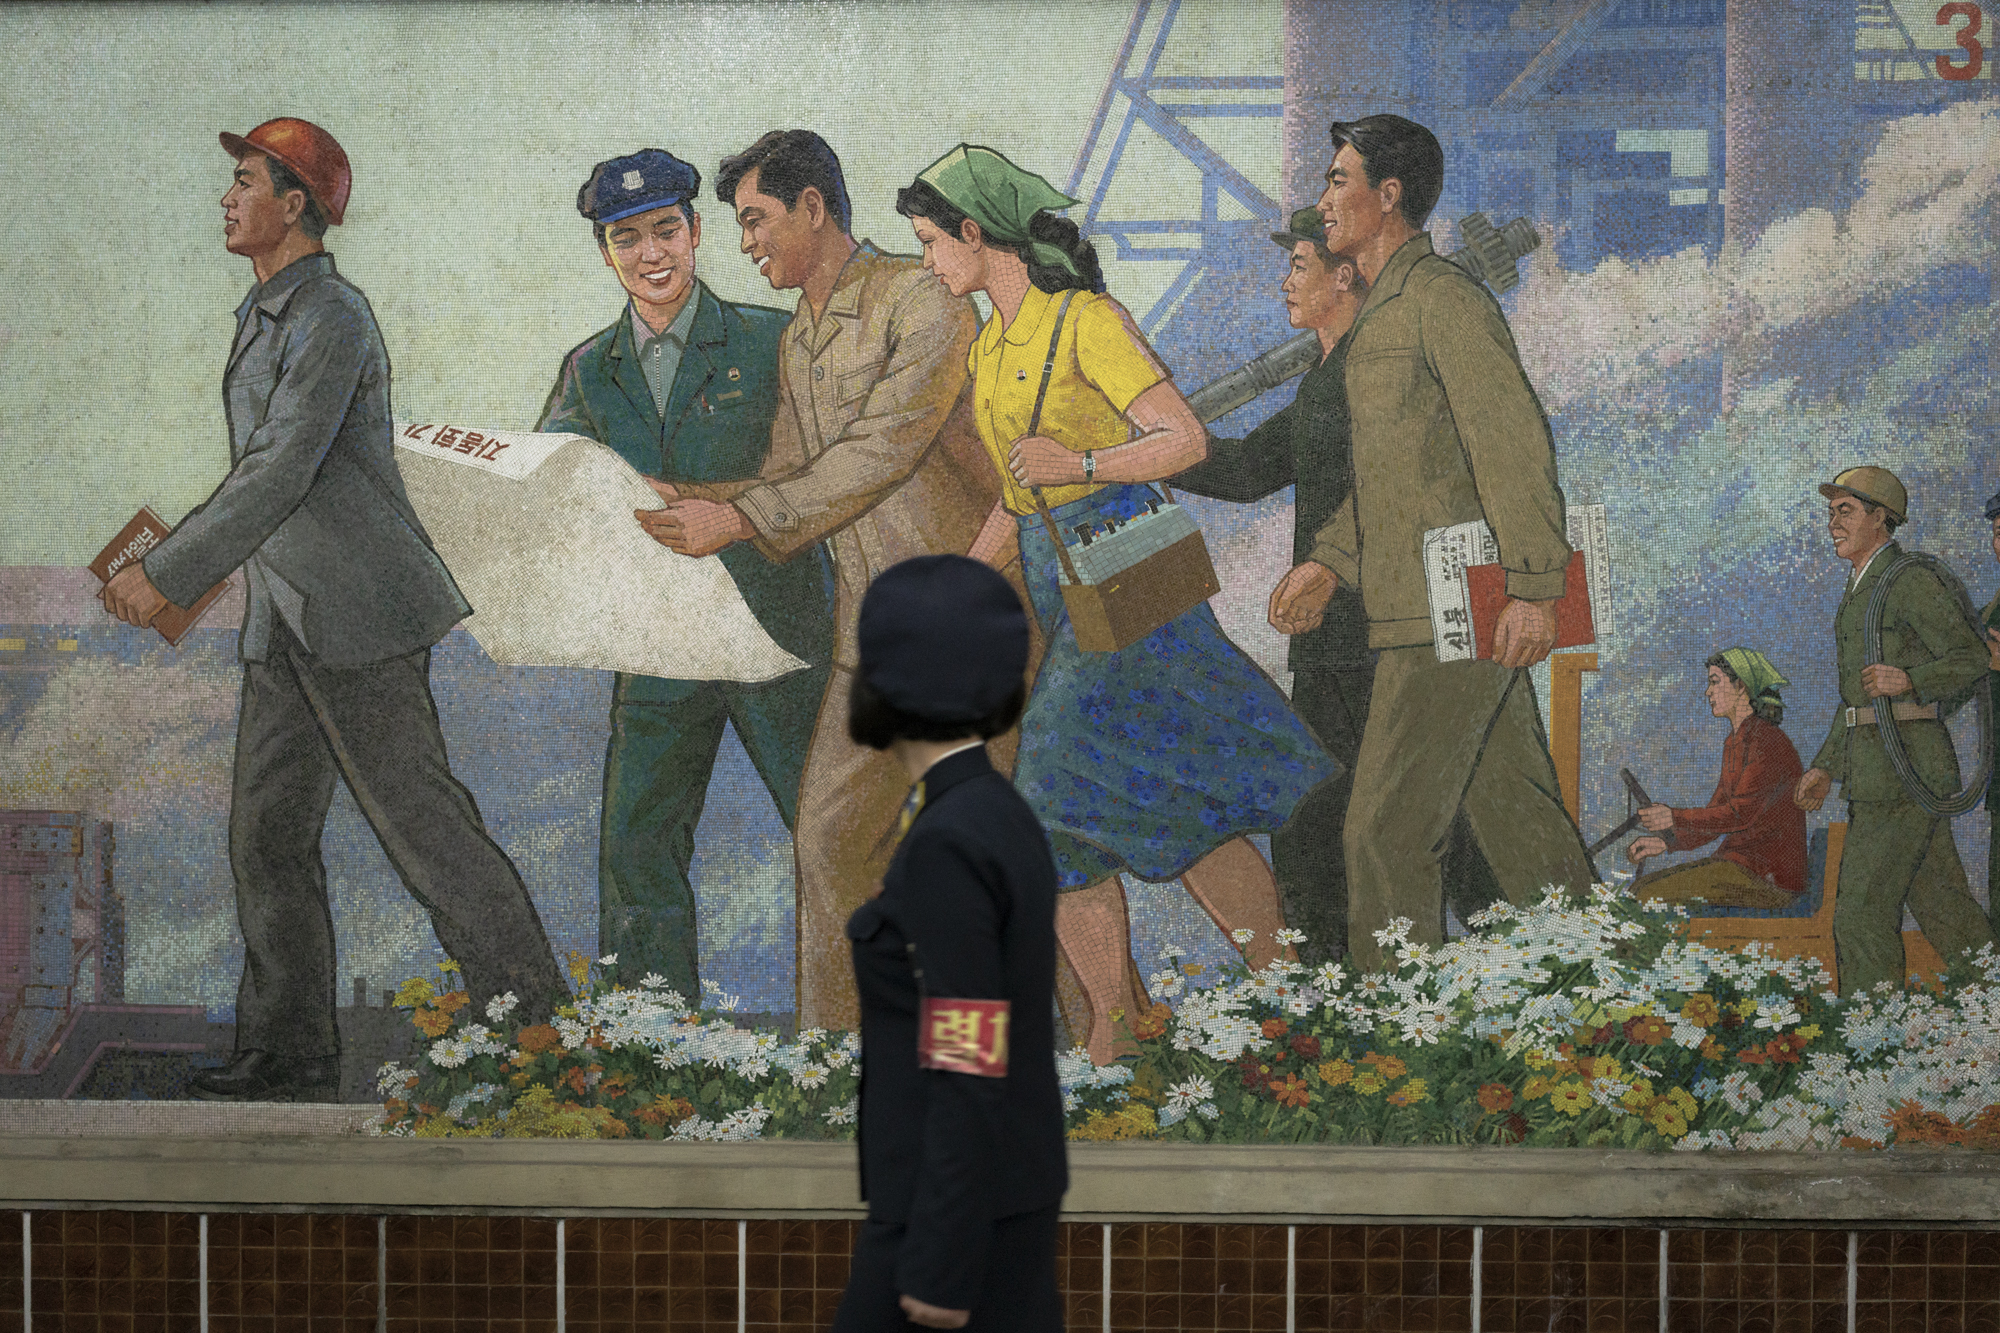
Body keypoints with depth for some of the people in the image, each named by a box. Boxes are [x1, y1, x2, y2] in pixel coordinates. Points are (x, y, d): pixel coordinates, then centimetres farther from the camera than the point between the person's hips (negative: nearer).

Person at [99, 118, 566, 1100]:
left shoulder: (331, 319, -14)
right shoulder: (264, 318, 16)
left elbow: (284, 472, -22)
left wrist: (169, 574, -22)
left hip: (357, 607, -9)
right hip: (285, 616, 9)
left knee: (417, 816, -7)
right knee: (267, 833, 6)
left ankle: (532, 1017, -1)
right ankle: (290, 1053, 10)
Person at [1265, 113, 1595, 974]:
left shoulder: (1442, 299, -11)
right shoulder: (1382, 314, 20)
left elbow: (1515, 442, -17)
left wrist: (1533, 587, -22)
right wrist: (1328, 564, 19)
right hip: (1421, 612, 10)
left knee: (1387, 830, -9)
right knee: (1515, 815, 12)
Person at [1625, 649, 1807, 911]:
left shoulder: (1768, 742, -14)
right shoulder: (1735, 742, 17)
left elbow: (1742, 814, -21)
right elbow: (1717, 811, 18)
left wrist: (1675, 818, -16)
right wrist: (1665, 842, 4)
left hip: (1767, 877, -10)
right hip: (1738, 863, 10)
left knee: (1652, 899, -19)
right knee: (1640, 889, 1)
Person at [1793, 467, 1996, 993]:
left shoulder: (1912, 581, -9)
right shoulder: (1859, 590, 21)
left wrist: (1908, 681, -31)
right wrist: (1826, 767, 27)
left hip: (1905, 766, -9)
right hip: (1871, 767, 9)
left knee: (1862, 914, -10)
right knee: (1942, 906, 10)